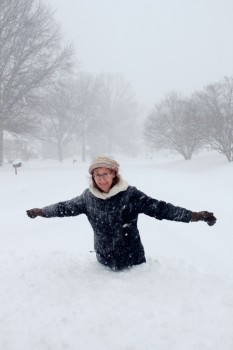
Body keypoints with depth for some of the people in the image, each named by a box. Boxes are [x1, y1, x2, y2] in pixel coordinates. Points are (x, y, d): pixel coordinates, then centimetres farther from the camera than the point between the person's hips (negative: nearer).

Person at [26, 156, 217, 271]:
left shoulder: (130, 194, -17)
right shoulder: (88, 197, -6)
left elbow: (159, 208, -20)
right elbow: (66, 207, 10)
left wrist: (194, 215, -27)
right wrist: (41, 211, 21)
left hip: (132, 261, -2)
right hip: (104, 262, 3)